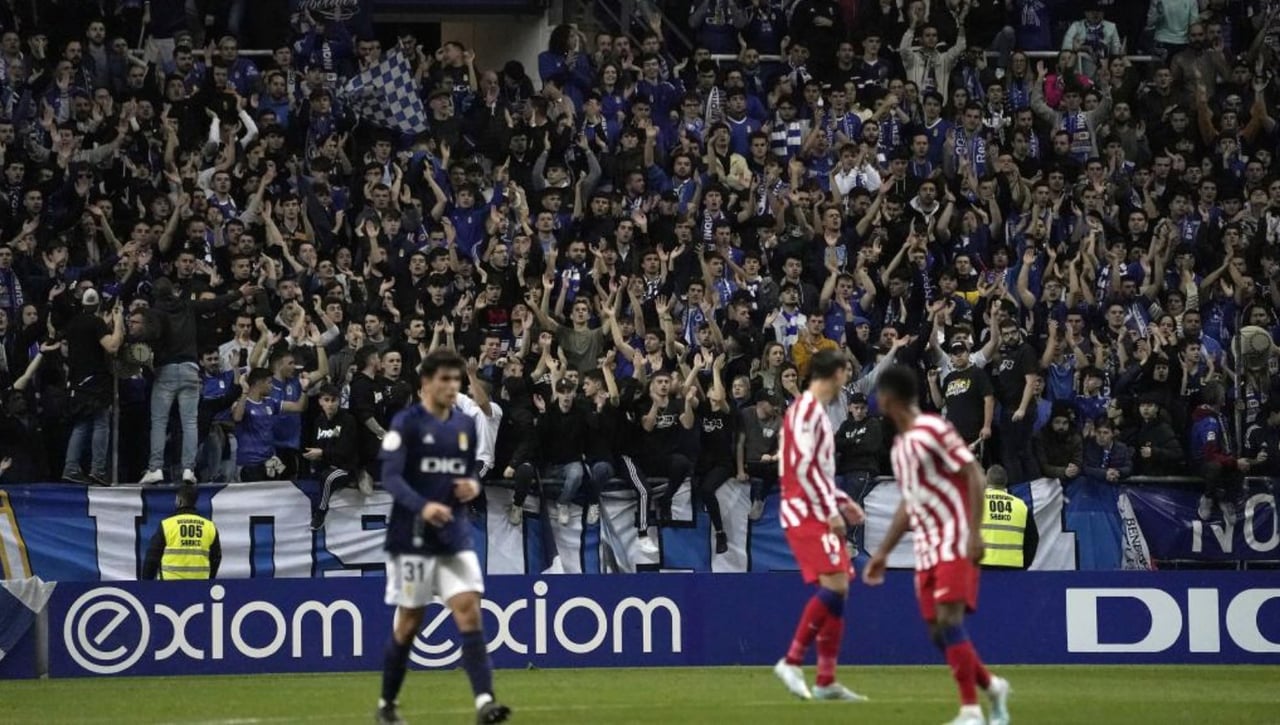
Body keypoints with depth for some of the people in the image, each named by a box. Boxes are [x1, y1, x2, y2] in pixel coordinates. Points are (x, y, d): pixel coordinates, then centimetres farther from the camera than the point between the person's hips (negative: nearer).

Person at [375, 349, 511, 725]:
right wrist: (423, 506, -31)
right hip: (413, 536, -4)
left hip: (456, 535, 4)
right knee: (409, 621, 4)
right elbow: (390, 477, -15)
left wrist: (473, 486, -3)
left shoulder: (466, 425, 10)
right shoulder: (406, 423, -7)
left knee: (469, 610, -11)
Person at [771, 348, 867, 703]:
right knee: (833, 585, -19)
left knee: (838, 590, 7)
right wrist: (831, 510, -20)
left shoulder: (817, 410, 20)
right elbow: (803, 466, -20)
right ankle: (791, 662, -16)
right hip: (807, 514, -10)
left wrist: (841, 501, 19)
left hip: (820, 514, 10)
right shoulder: (807, 409, -11)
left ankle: (827, 681, 8)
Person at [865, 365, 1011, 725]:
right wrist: (883, 552, 24)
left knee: (950, 621, -18)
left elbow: (974, 475, -14)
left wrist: (974, 533, -22)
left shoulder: (932, 431, -10)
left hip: (955, 543, -9)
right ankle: (992, 686, 22)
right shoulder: (900, 446, 17)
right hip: (927, 550, 9)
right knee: (938, 632, 4)